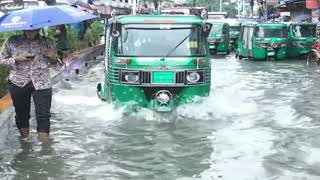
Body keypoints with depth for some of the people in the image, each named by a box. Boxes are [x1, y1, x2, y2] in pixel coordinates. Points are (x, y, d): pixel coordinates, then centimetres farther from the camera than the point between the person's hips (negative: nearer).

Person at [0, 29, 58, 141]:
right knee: (21, 112, 12)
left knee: (43, 115, -6)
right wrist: (16, 59, -13)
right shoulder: (11, 42, -1)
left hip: (42, 84, 0)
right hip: (18, 83, 1)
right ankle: (25, 139, 30)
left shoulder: (46, 43, 2)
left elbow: (54, 62, 13)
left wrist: (52, 57, -11)